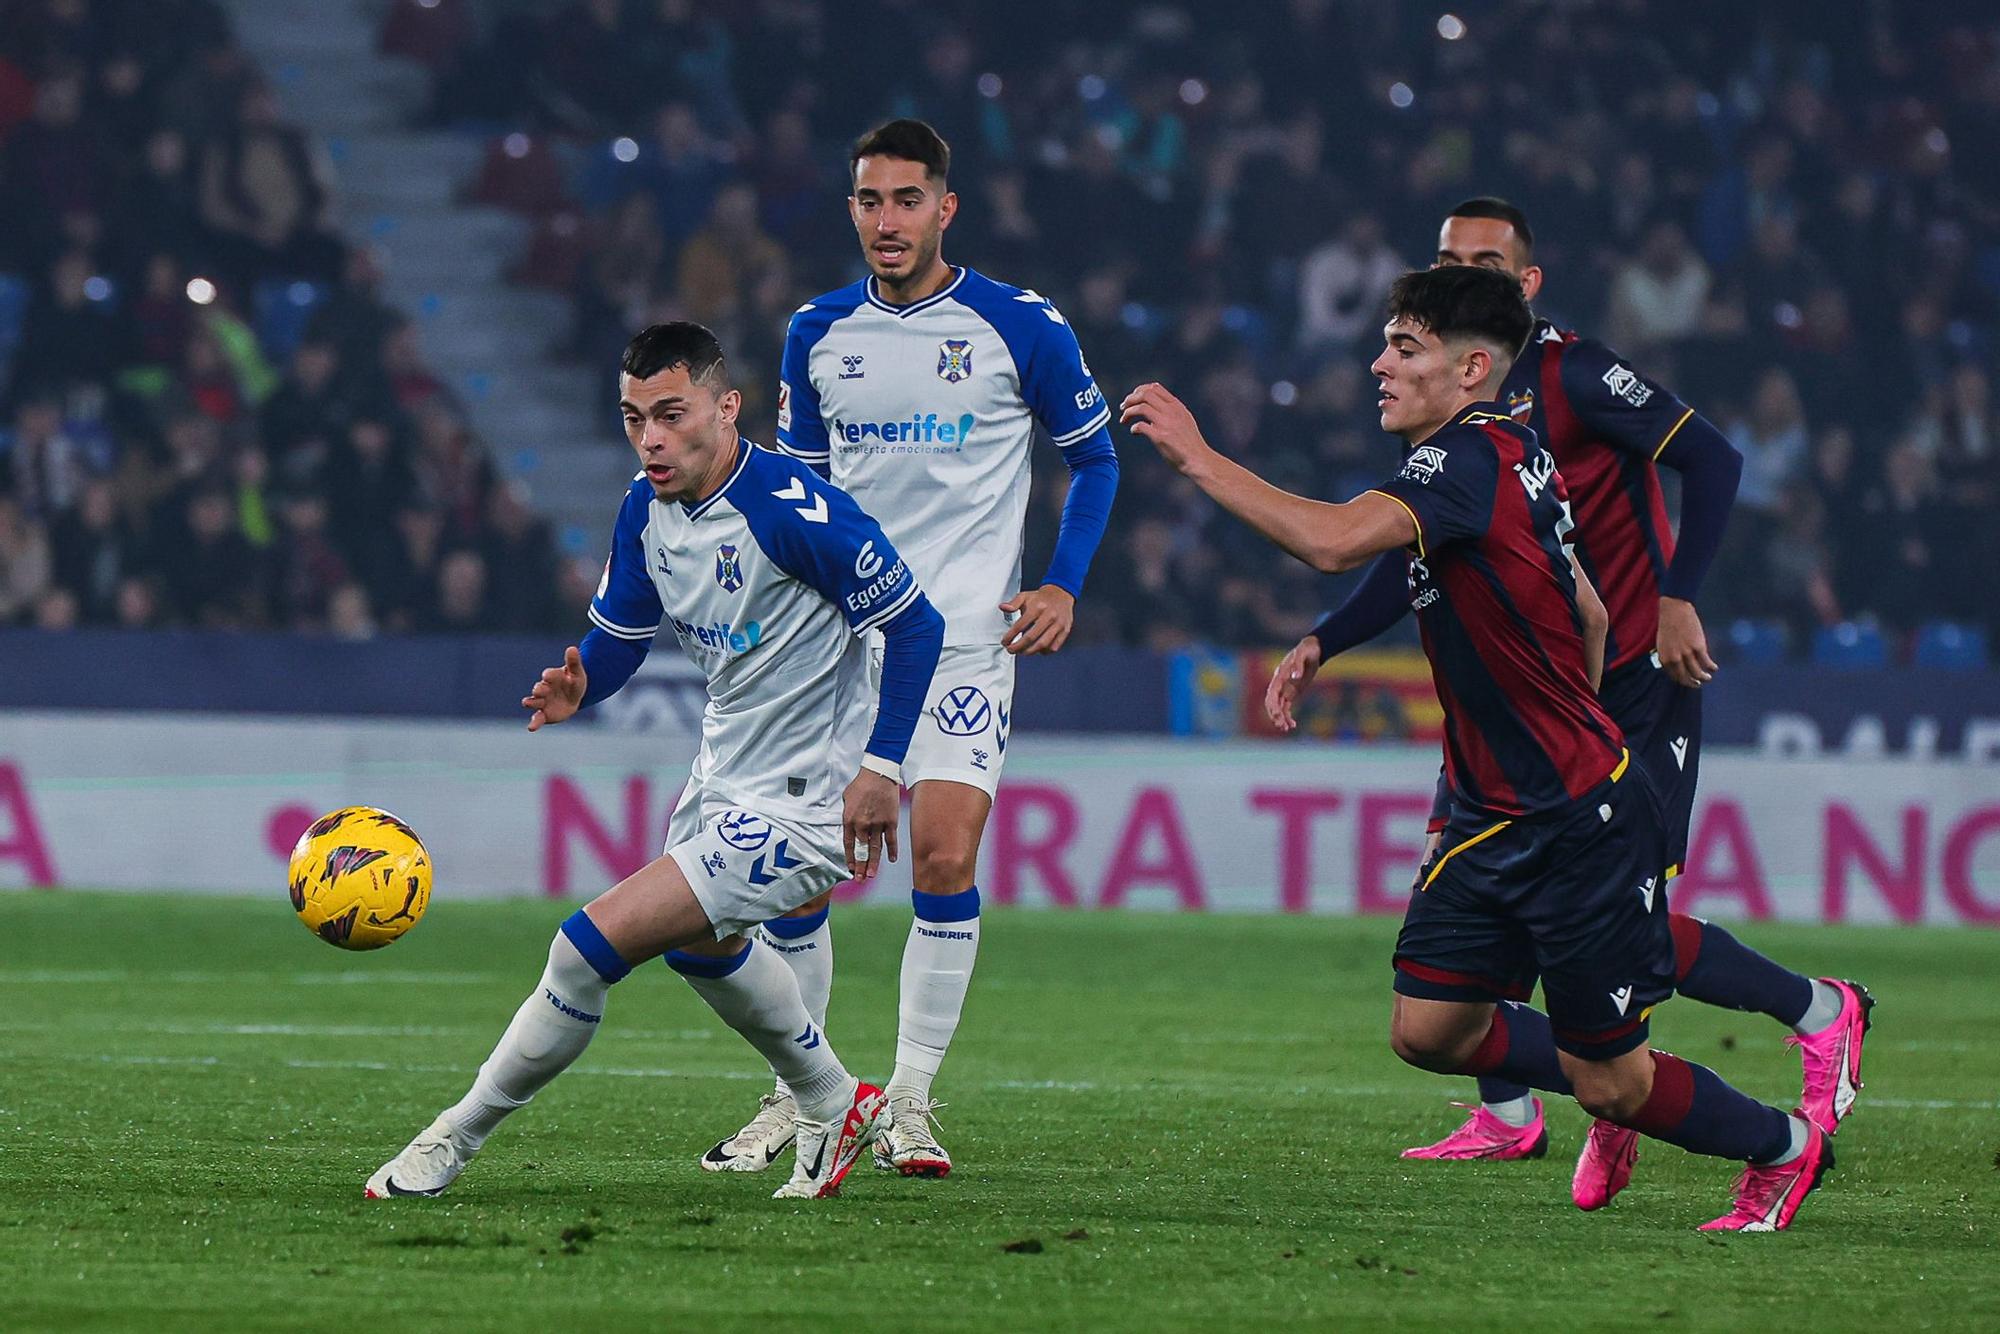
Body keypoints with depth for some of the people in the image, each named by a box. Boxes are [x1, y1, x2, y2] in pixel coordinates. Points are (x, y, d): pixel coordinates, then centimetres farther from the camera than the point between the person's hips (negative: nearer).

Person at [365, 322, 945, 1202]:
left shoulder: (792, 510, -26)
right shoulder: (647, 509, -3)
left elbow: (915, 624, -20)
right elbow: (617, 636, 6)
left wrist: (882, 766, -25)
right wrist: (578, 686, -17)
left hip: (795, 808, -10)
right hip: (723, 778, 10)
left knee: (593, 941, -18)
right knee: (701, 944, 35)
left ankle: (455, 1138, -3)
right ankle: (833, 1110, 56)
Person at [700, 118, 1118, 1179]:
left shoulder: (1021, 328, -4)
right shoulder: (818, 334, 6)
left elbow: (1094, 457, 8)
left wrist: (1064, 586, -2)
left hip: (965, 636, -3)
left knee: (945, 854, -15)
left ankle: (910, 1101, -5)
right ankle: (794, 1098, 13)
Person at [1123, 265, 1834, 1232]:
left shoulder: (1473, 458, -22)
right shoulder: (1508, 453, 8)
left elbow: (1333, 541, -38)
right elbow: (1584, 612, 20)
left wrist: (1197, 457, -31)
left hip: (1583, 818, -9)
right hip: (1492, 816, 9)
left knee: (1607, 1080, 3)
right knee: (1428, 1029, 5)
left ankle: (1784, 1147, 27)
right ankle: (1625, 1095, 27)